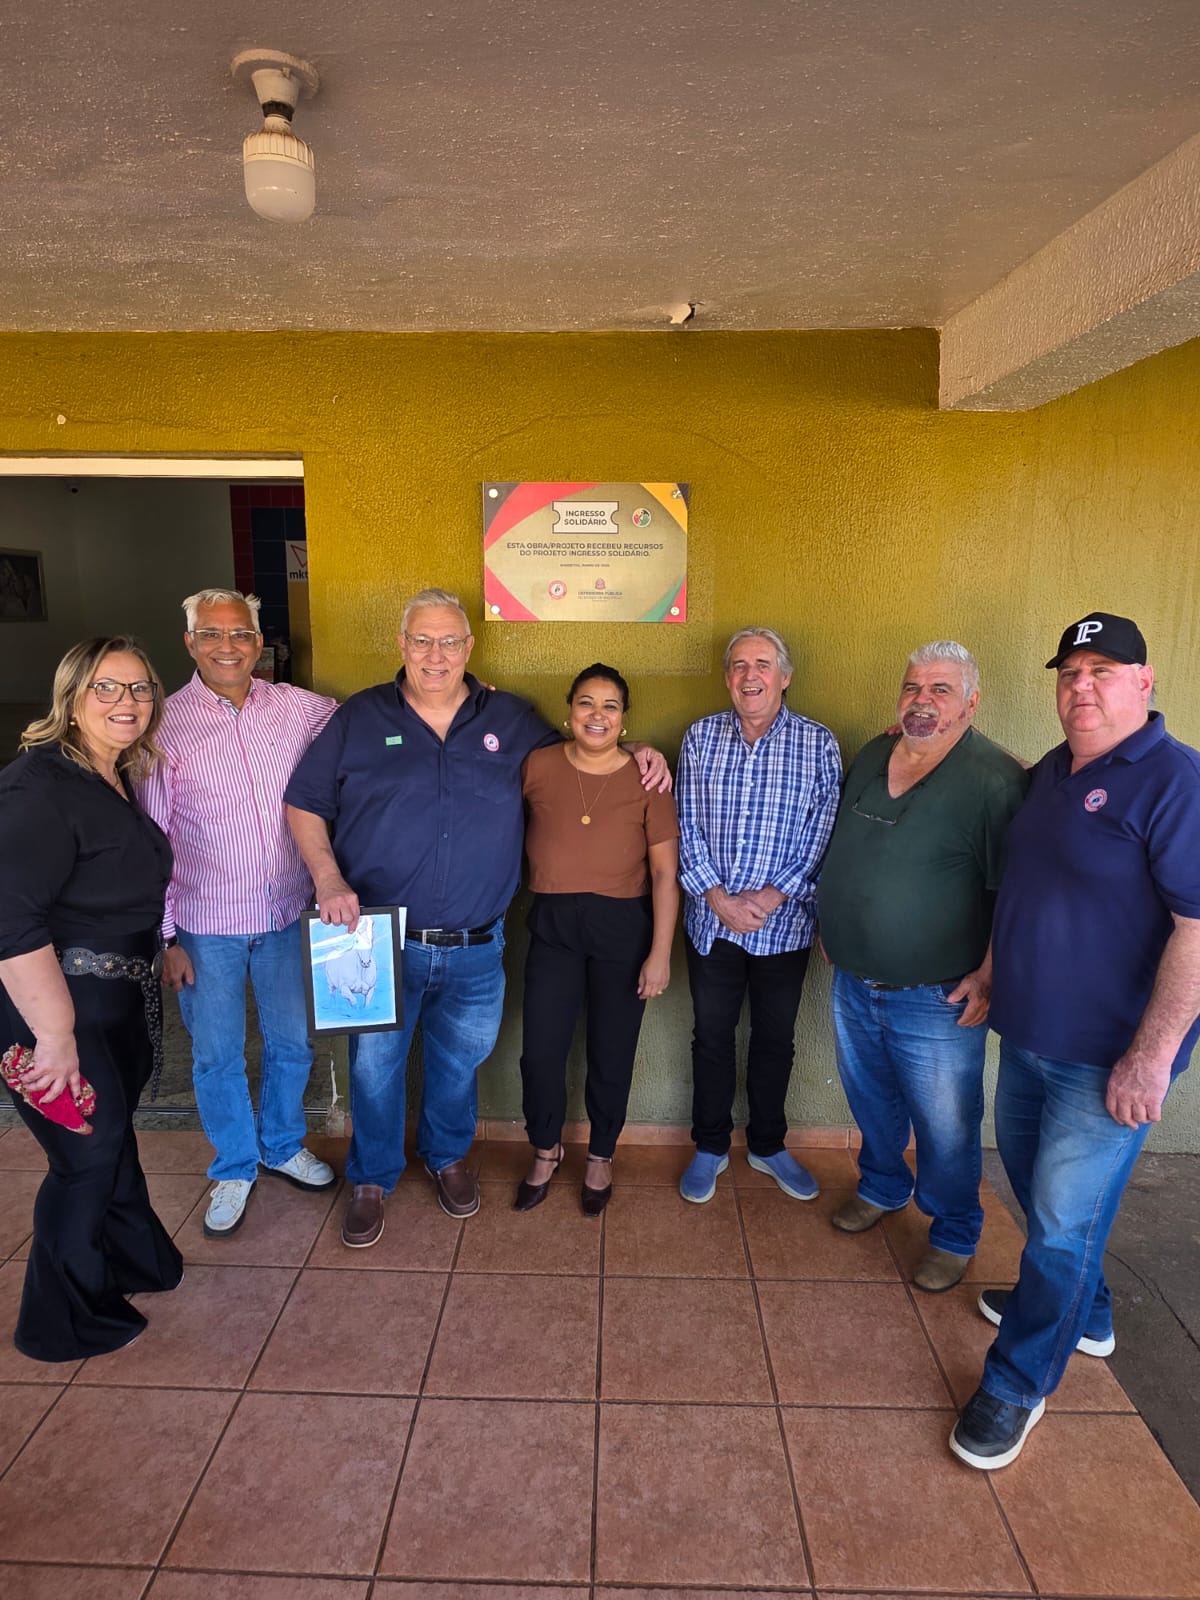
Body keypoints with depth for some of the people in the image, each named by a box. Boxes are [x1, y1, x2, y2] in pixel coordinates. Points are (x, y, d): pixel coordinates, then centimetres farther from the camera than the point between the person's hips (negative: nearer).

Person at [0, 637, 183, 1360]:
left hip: (121, 1002, 9)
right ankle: (65, 1325, 30)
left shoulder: (115, 781, 6)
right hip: (59, 1004, -8)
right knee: (90, 1152, 7)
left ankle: (137, 1260, 46)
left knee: (112, 1135, 24)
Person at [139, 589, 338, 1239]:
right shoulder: (164, 724, -8)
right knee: (217, 1056, 13)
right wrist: (165, 936, -6)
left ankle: (284, 1146, 42)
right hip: (206, 924, -2)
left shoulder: (297, 707, -2)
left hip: (286, 914, 2)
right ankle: (235, 1167, 37)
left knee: (291, 1043, 17)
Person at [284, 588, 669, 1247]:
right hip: (382, 942, -1)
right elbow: (303, 803, 2)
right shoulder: (360, 717, -2)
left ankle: (447, 1156, 47)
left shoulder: (510, 719, 3)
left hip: (475, 949, 2)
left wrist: (631, 750, -1)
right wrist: (329, 879, -12)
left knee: (459, 1061, 19)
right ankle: (372, 1179, 38)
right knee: (374, 1066, 12)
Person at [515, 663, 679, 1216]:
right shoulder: (537, 767, -3)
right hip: (553, 925, 1)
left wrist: (660, 952, -8)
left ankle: (601, 1156, 37)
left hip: (622, 928, -1)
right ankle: (545, 1151, 34)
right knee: (541, 1051, 5)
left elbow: (665, 871, -4)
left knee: (611, 1053, 11)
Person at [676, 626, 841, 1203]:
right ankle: (710, 1146, 32)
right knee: (712, 1036, 14)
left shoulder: (818, 743, -4)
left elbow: (821, 834, -7)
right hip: (711, 920, 1)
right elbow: (686, 827, -3)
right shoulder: (701, 736, -1)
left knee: (775, 1040, 15)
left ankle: (768, 1145, 36)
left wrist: (772, 895, -14)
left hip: (784, 923, 0)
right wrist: (717, 897, -11)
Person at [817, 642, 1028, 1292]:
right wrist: (830, 927, 16)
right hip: (853, 983, 6)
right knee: (871, 1104, 24)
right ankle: (882, 1188, 49)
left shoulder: (996, 779, -17)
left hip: (937, 999, -6)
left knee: (946, 1129, 10)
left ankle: (954, 1237, 34)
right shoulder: (870, 757, 5)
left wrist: (990, 974, -20)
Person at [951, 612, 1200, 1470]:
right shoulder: (1050, 773, 6)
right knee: (1030, 1178, 24)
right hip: (1027, 1034, 8)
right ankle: (1082, 1311, 49)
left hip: (1107, 1058, -8)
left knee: (1063, 1222, 4)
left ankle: (1018, 1382, 24)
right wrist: (989, 974, 16)